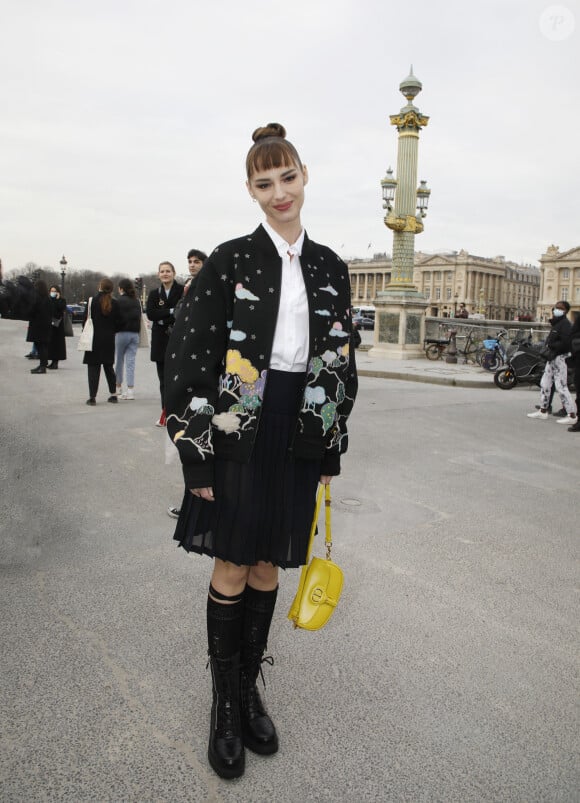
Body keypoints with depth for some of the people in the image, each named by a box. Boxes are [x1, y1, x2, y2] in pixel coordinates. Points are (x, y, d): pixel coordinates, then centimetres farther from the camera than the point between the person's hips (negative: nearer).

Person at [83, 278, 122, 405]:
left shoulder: (92, 301, -9)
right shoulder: (115, 303, -1)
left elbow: (86, 320, -6)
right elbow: (118, 323, 2)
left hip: (95, 339, -3)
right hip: (109, 339, 3)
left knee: (93, 367, 2)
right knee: (108, 366, 15)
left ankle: (92, 397, -1)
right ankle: (113, 394, 18)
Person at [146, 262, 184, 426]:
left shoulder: (182, 291, -1)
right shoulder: (154, 294, 14)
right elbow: (150, 314, -2)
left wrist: (163, 319, -11)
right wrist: (171, 311, -13)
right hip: (160, 340, 5)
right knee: (164, 378, 7)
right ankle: (166, 412, 14)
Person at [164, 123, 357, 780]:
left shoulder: (330, 268, 8)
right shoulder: (231, 260, -4)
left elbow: (342, 360, 11)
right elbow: (189, 356, -7)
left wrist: (332, 452, 9)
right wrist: (195, 454, -11)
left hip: (301, 436, 4)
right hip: (238, 432, -3)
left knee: (268, 565, 14)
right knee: (232, 566, 6)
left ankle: (250, 686, 34)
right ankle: (225, 701, 27)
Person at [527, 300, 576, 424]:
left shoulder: (565, 324, -13)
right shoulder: (556, 324, 17)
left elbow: (566, 343, -23)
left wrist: (550, 346, -15)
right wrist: (548, 346, 1)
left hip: (559, 358, -10)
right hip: (552, 358, 10)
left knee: (561, 387, -9)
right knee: (544, 384, 14)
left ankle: (572, 415, -4)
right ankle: (543, 411, 24)